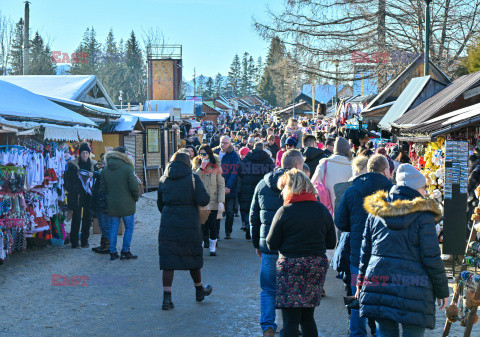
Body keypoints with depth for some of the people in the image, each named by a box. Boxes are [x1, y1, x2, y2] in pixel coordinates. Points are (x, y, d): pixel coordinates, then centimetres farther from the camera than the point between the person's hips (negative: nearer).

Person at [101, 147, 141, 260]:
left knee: (113, 228, 12)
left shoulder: (105, 170, 4)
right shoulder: (127, 168, -12)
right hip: (126, 204, -5)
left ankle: (112, 252, 13)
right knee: (129, 227, 6)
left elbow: (103, 188, 8)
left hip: (112, 205, 5)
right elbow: (134, 186, -14)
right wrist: (136, 197, 3)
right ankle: (125, 252, 5)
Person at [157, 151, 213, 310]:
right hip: (189, 224, -2)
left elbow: (160, 204, 13)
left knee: (168, 260, 3)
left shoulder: (163, 179, 6)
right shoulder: (193, 178, -5)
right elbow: (203, 200, -14)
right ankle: (199, 290, 34)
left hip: (168, 224, 2)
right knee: (193, 256, 16)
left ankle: (167, 298, -4)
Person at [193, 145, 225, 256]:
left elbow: (221, 185, 1)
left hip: (213, 201, -1)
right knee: (200, 223, -3)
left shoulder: (215, 167, 2)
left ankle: (212, 247, 16)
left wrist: (221, 201, -7)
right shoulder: (197, 165, 7)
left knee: (212, 224, 2)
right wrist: (201, 167, -18)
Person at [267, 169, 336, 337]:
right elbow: (331, 243, 10)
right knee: (307, 317, 17)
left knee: (290, 319, -2)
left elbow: (272, 244, -5)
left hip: (290, 266, -5)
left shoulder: (285, 211, -9)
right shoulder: (322, 210, 4)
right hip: (317, 266, 5)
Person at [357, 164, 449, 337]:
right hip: (413, 288, -5)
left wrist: (361, 283, 22)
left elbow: (366, 251, 13)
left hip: (378, 282, 5)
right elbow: (432, 258, -6)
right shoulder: (423, 215, -5)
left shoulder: (376, 212, 9)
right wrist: (442, 290, 4)